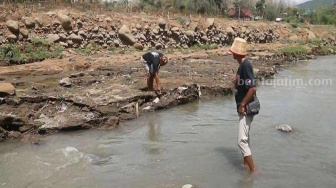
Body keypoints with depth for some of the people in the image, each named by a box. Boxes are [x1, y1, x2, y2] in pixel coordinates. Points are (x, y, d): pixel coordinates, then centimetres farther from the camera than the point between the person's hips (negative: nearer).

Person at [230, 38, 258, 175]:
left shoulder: (246, 66, -21)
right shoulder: (242, 65, 9)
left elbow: (253, 88, -27)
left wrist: (242, 105, -20)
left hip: (246, 108, -10)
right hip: (244, 107, 10)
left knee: (242, 140, -8)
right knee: (244, 137, 21)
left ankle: (253, 171, -1)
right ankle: (246, 163, 36)